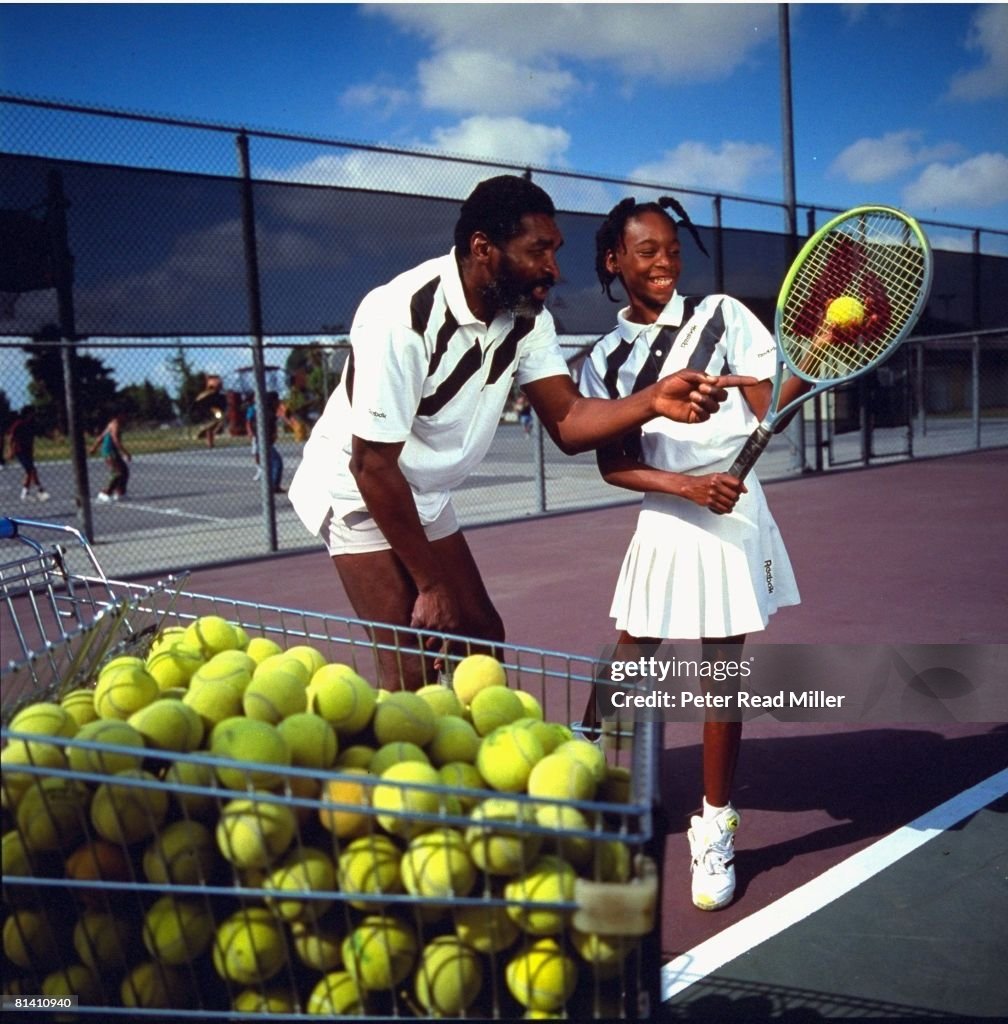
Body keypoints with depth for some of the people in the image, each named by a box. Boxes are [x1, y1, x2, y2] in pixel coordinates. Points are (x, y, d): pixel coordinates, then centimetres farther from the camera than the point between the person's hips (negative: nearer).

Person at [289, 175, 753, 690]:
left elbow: (567, 421, -13)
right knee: (414, 670, -14)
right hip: (358, 490, -8)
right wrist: (432, 584, -21)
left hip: (426, 498, 8)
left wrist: (653, 401, -33)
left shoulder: (526, 317, -6)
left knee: (482, 639, 10)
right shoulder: (401, 317, -29)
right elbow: (373, 464, -26)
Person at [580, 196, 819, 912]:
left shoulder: (721, 316, 2)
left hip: (732, 516, -1)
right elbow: (613, 465, -2)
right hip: (662, 523, 2)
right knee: (623, 670, 7)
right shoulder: (607, 360, 5)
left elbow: (769, 414, -3)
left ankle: (715, 828, 19)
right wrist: (690, 485, -17)